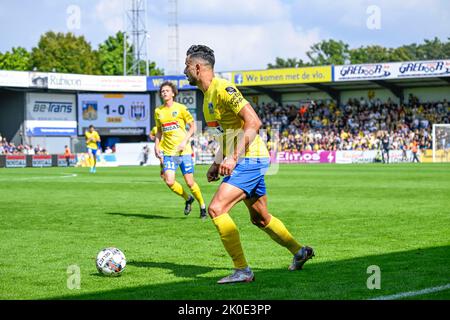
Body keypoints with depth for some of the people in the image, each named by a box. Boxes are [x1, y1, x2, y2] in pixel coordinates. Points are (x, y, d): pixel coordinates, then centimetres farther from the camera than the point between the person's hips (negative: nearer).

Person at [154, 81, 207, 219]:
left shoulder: (180, 108, -3)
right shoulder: (158, 111, 8)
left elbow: (193, 126, 0)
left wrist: (184, 141, -13)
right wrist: (156, 146, 7)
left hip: (184, 151, -3)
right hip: (168, 152, 3)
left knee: (189, 182, -3)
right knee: (169, 182, -12)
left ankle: (202, 206, 20)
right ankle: (188, 199, 16)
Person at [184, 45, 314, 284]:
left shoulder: (222, 89, -17)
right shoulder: (208, 94, 15)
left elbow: (253, 122, -24)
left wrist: (234, 157, -27)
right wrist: (217, 163, 19)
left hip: (248, 160, -10)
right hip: (245, 161, 10)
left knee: (216, 209, -18)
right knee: (260, 218, 20)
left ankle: (242, 271, -15)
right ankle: (299, 251, 37)